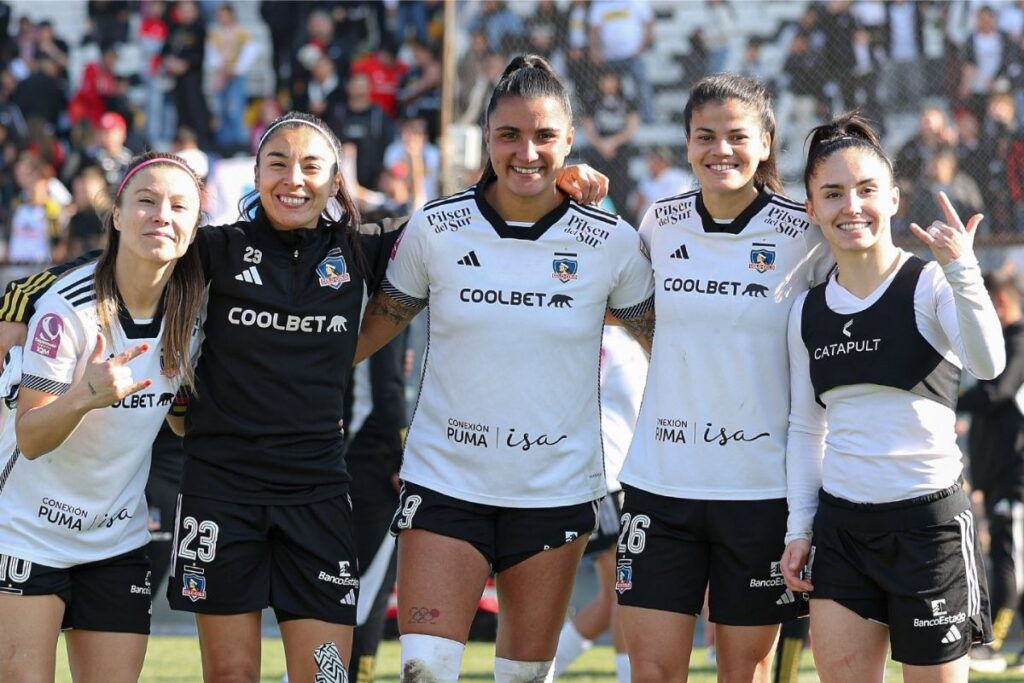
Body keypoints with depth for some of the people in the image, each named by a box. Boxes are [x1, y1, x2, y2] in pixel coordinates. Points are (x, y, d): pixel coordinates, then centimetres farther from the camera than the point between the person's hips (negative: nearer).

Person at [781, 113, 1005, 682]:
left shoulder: (929, 286, -8)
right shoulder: (808, 313, 8)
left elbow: (988, 364, -26)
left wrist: (962, 273, -38)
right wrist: (798, 529, 10)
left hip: (928, 516, -5)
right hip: (841, 523, 5)